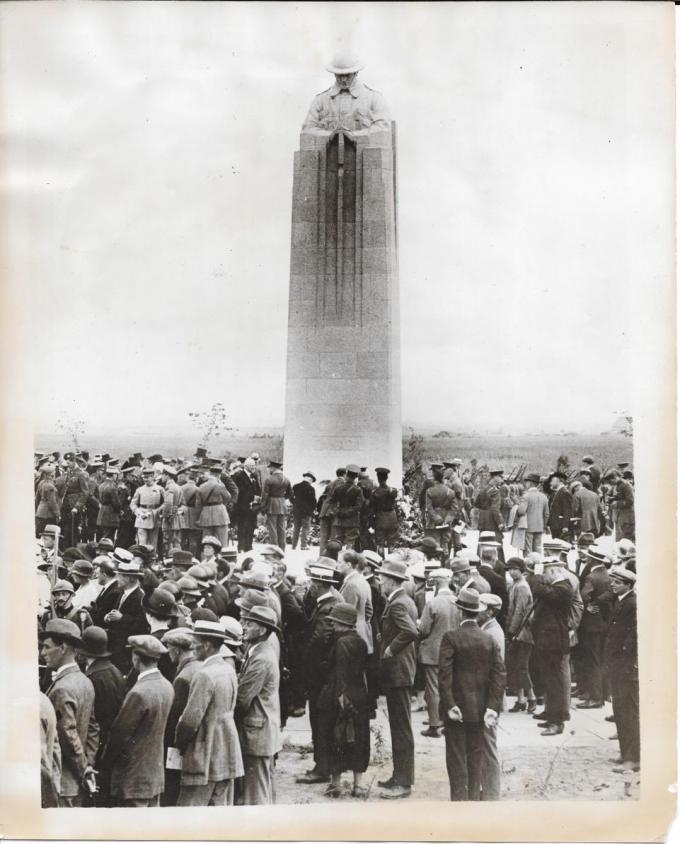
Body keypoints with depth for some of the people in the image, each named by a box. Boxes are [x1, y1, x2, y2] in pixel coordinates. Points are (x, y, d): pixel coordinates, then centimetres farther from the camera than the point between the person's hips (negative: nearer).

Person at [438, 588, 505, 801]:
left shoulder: (451, 638, -12)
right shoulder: (490, 639, 1)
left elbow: (445, 674, -17)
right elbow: (499, 674, -3)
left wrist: (449, 705, -13)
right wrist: (493, 707, -4)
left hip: (457, 708, -4)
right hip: (479, 708, 4)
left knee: (457, 760, 3)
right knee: (475, 758, 15)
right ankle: (474, 799, 20)